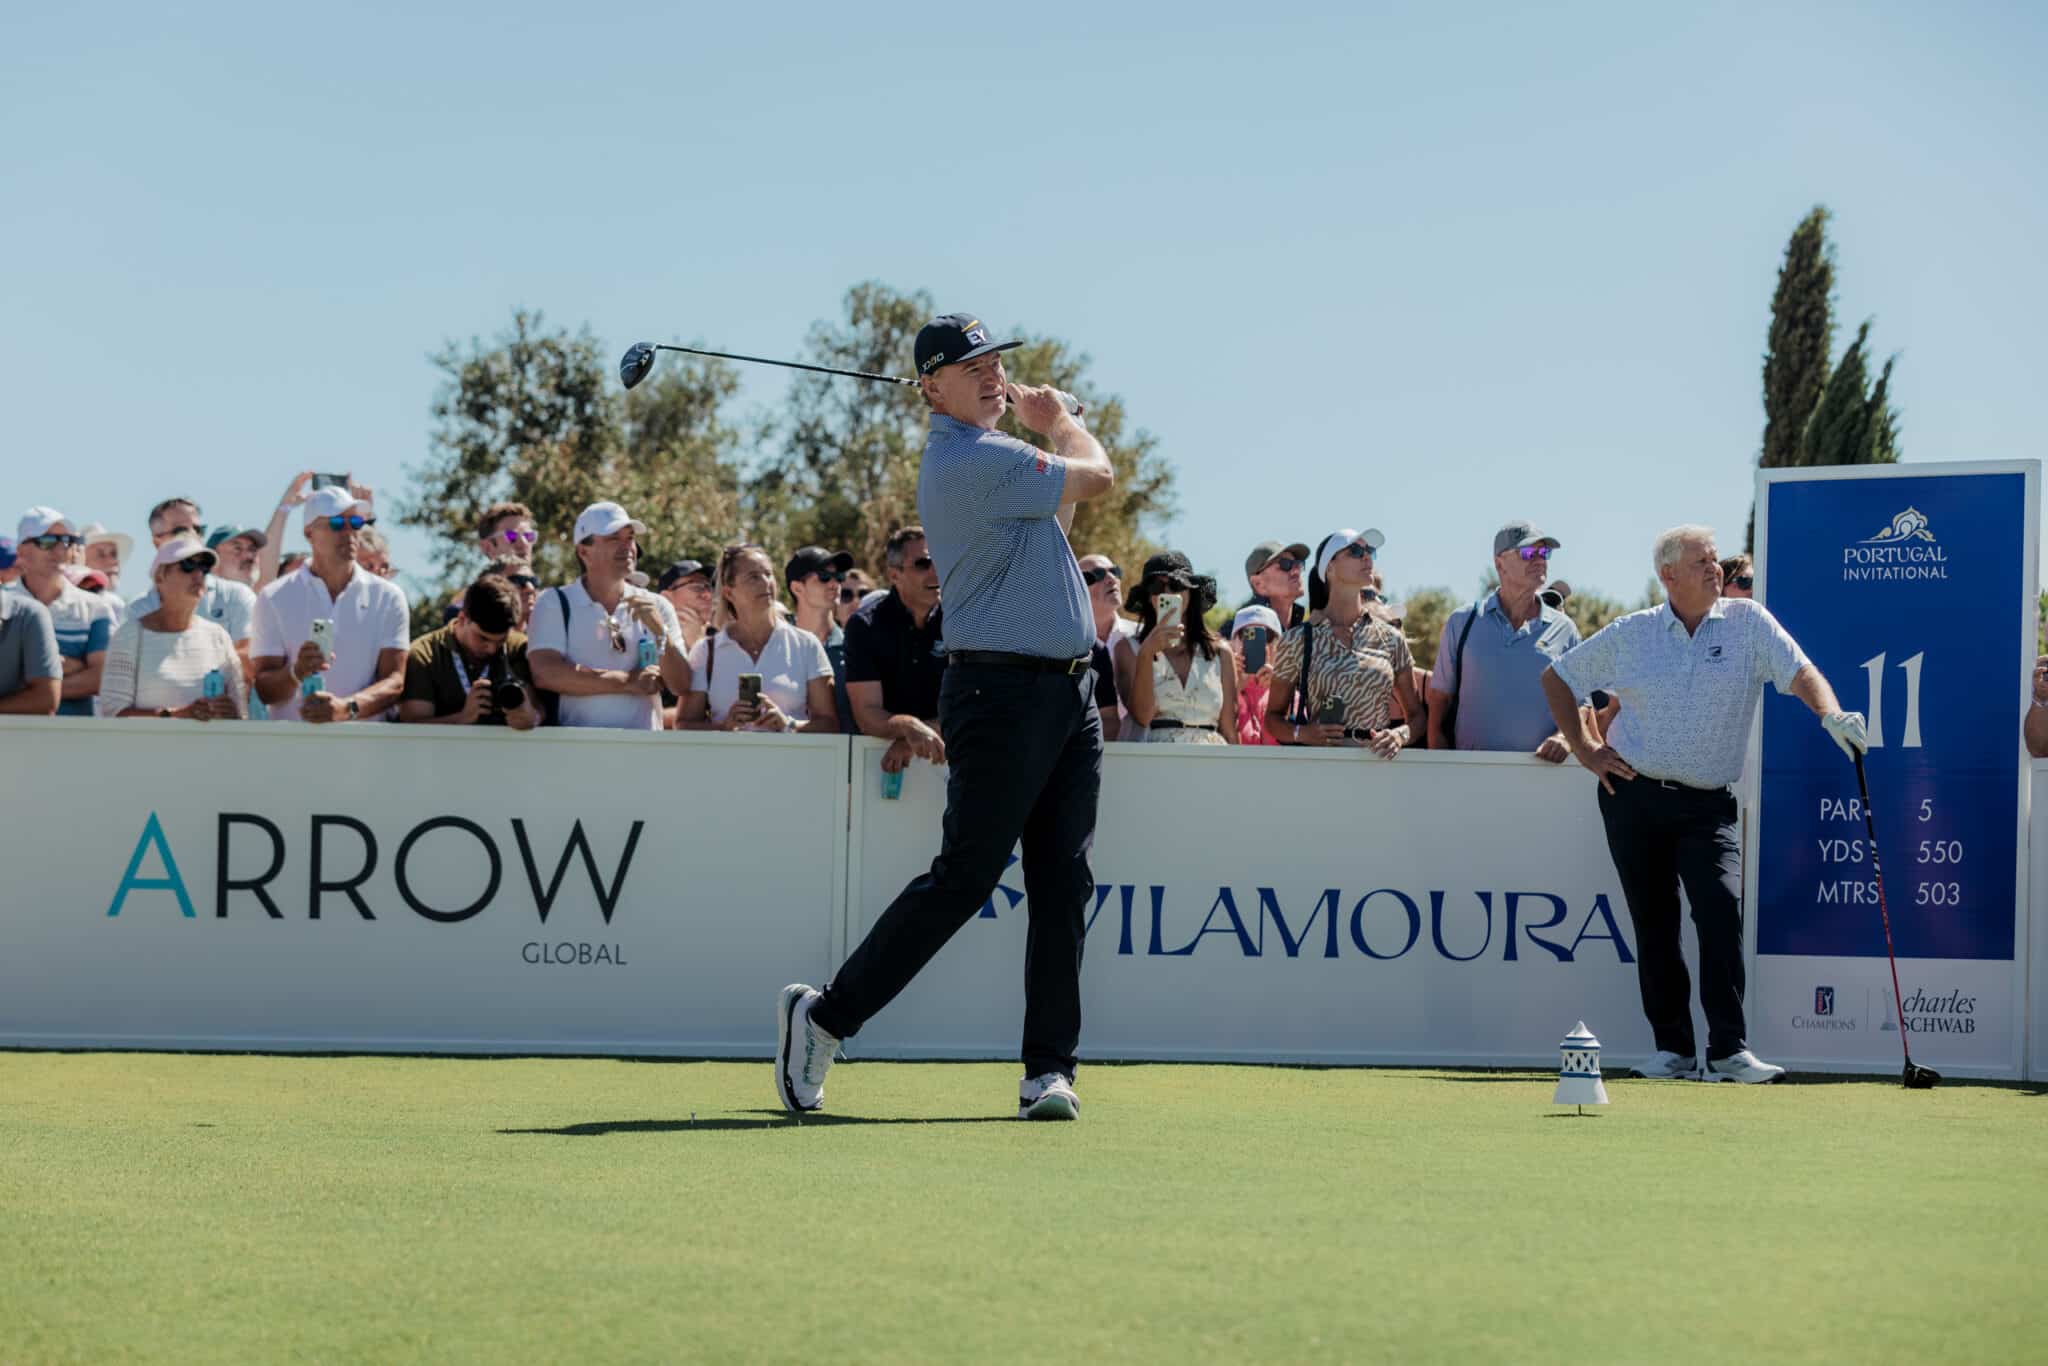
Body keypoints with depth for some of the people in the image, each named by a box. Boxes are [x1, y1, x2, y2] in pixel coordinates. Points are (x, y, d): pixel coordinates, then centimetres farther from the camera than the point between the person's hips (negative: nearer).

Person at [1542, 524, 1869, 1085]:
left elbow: (1799, 672, -11)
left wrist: (1831, 714, -31)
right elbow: (1557, 678, 14)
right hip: (1634, 795, 1)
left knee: (1722, 910, -18)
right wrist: (1586, 751, 7)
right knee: (1654, 926, 5)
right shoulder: (1630, 634, 4)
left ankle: (1729, 1050, -17)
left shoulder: (1747, 622, 1)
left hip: (1709, 804, -1)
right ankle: (1672, 1048, 15)